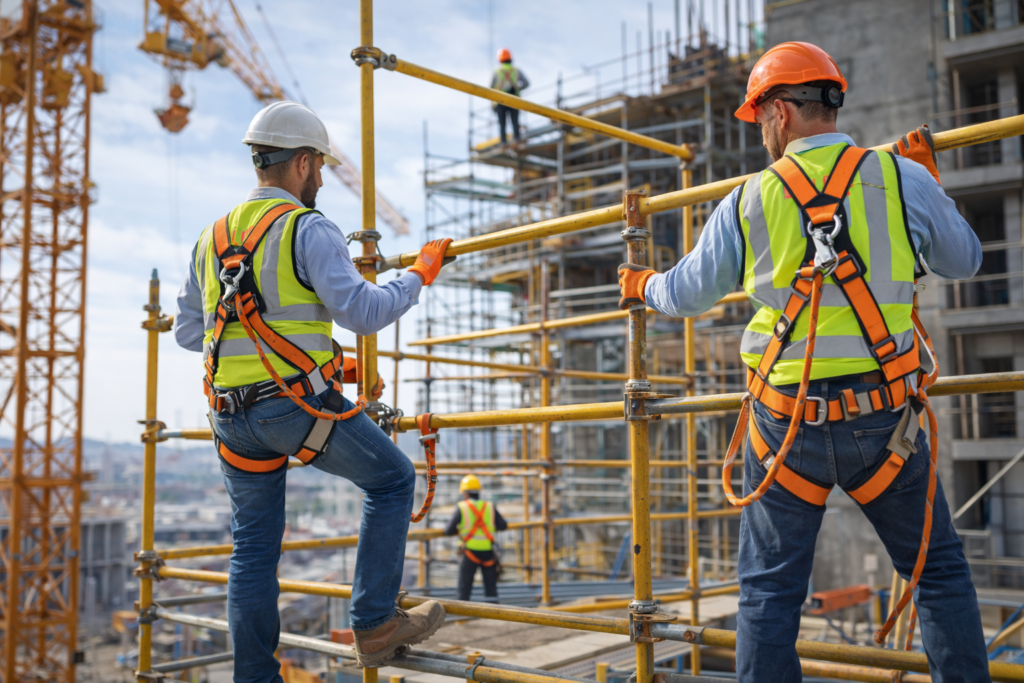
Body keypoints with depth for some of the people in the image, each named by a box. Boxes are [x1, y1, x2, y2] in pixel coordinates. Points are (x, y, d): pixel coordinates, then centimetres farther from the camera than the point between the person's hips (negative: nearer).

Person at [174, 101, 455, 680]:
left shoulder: (211, 238, 16)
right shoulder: (307, 229, -7)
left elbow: (187, 330, 20)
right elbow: (362, 312, -16)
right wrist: (419, 275, -1)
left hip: (232, 413, 7)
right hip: (298, 402, -7)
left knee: (254, 547, 14)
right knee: (393, 480, 12)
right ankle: (375, 623, 11)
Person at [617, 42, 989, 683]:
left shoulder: (747, 202, -1)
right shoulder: (902, 179, -3)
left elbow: (686, 296, 11)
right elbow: (964, 260, 13)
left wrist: (642, 284, 34)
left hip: (786, 425, 0)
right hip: (883, 420, 0)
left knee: (771, 590, 12)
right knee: (940, 570, 16)